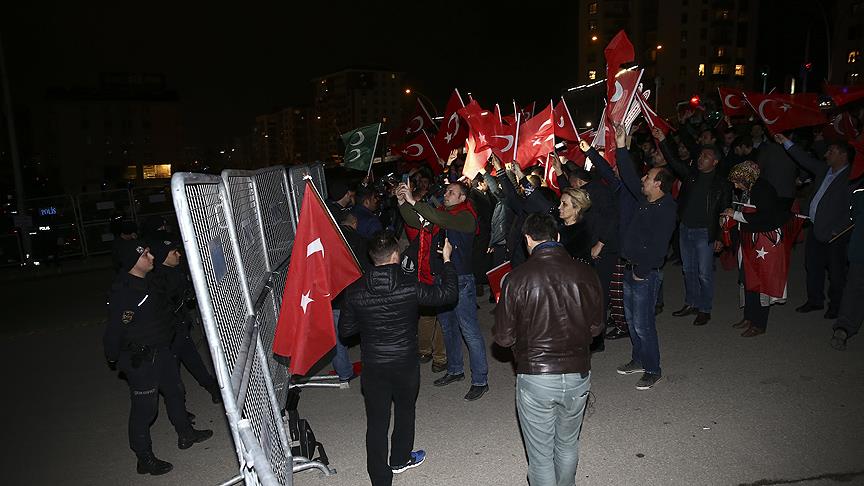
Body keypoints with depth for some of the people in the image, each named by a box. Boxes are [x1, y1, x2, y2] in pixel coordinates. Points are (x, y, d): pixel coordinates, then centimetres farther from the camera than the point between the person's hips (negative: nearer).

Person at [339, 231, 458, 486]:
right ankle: (400, 460, 45)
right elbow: (449, 294, -7)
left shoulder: (355, 291, -13)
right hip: (405, 364, 0)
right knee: (405, 412, 24)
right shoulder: (411, 287, -19)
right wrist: (447, 260, 3)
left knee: (376, 422, 12)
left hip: (372, 367, 1)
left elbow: (345, 331, -3)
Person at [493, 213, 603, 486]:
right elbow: (595, 327, 5)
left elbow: (504, 338, -8)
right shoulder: (585, 274, -7)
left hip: (535, 378, -3)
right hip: (579, 375, 4)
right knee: (567, 445, 26)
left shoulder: (517, 278, -15)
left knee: (540, 453, 15)